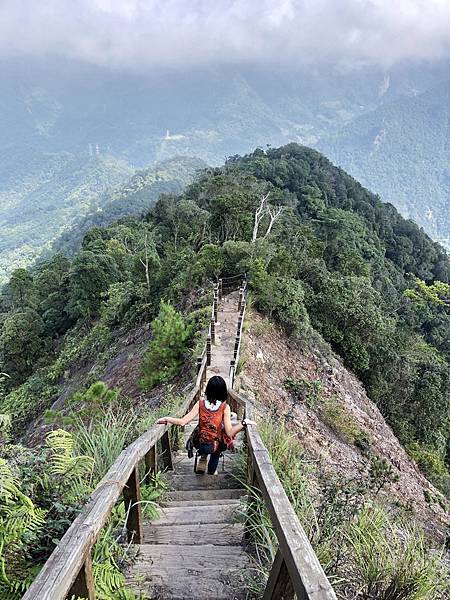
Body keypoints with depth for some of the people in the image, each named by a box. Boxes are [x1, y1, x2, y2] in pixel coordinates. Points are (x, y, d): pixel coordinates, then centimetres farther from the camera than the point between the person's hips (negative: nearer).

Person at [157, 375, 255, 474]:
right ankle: (212, 470, 49)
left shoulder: (200, 404, -15)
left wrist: (166, 419, -2)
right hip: (216, 447, -2)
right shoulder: (225, 407, -20)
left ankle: (203, 459, 35)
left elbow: (182, 422, -16)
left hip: (200, 444, 2)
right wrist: (244, 423, -15)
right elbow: (229, 433, -22)